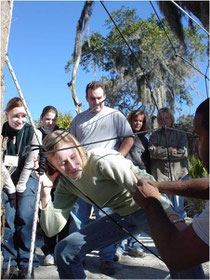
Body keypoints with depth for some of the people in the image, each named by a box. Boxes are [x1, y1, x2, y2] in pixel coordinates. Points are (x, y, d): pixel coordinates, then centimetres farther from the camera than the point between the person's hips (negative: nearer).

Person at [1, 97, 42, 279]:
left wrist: (20, 188, -9)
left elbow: (29, 163, -10)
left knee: (25, 217, -12)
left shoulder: (34, 133, -11)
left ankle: (26, 263, -3)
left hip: (27, 179, -1)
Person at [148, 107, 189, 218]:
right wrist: (171, 151, -5)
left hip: (179, 174, 0)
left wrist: (162, 152, -2)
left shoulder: (181, 134, 14)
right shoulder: (154, 135, 15)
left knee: (179, 209, -1)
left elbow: (184, 152, -2)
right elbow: (152, 151, -3)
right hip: (160, 175, 0)